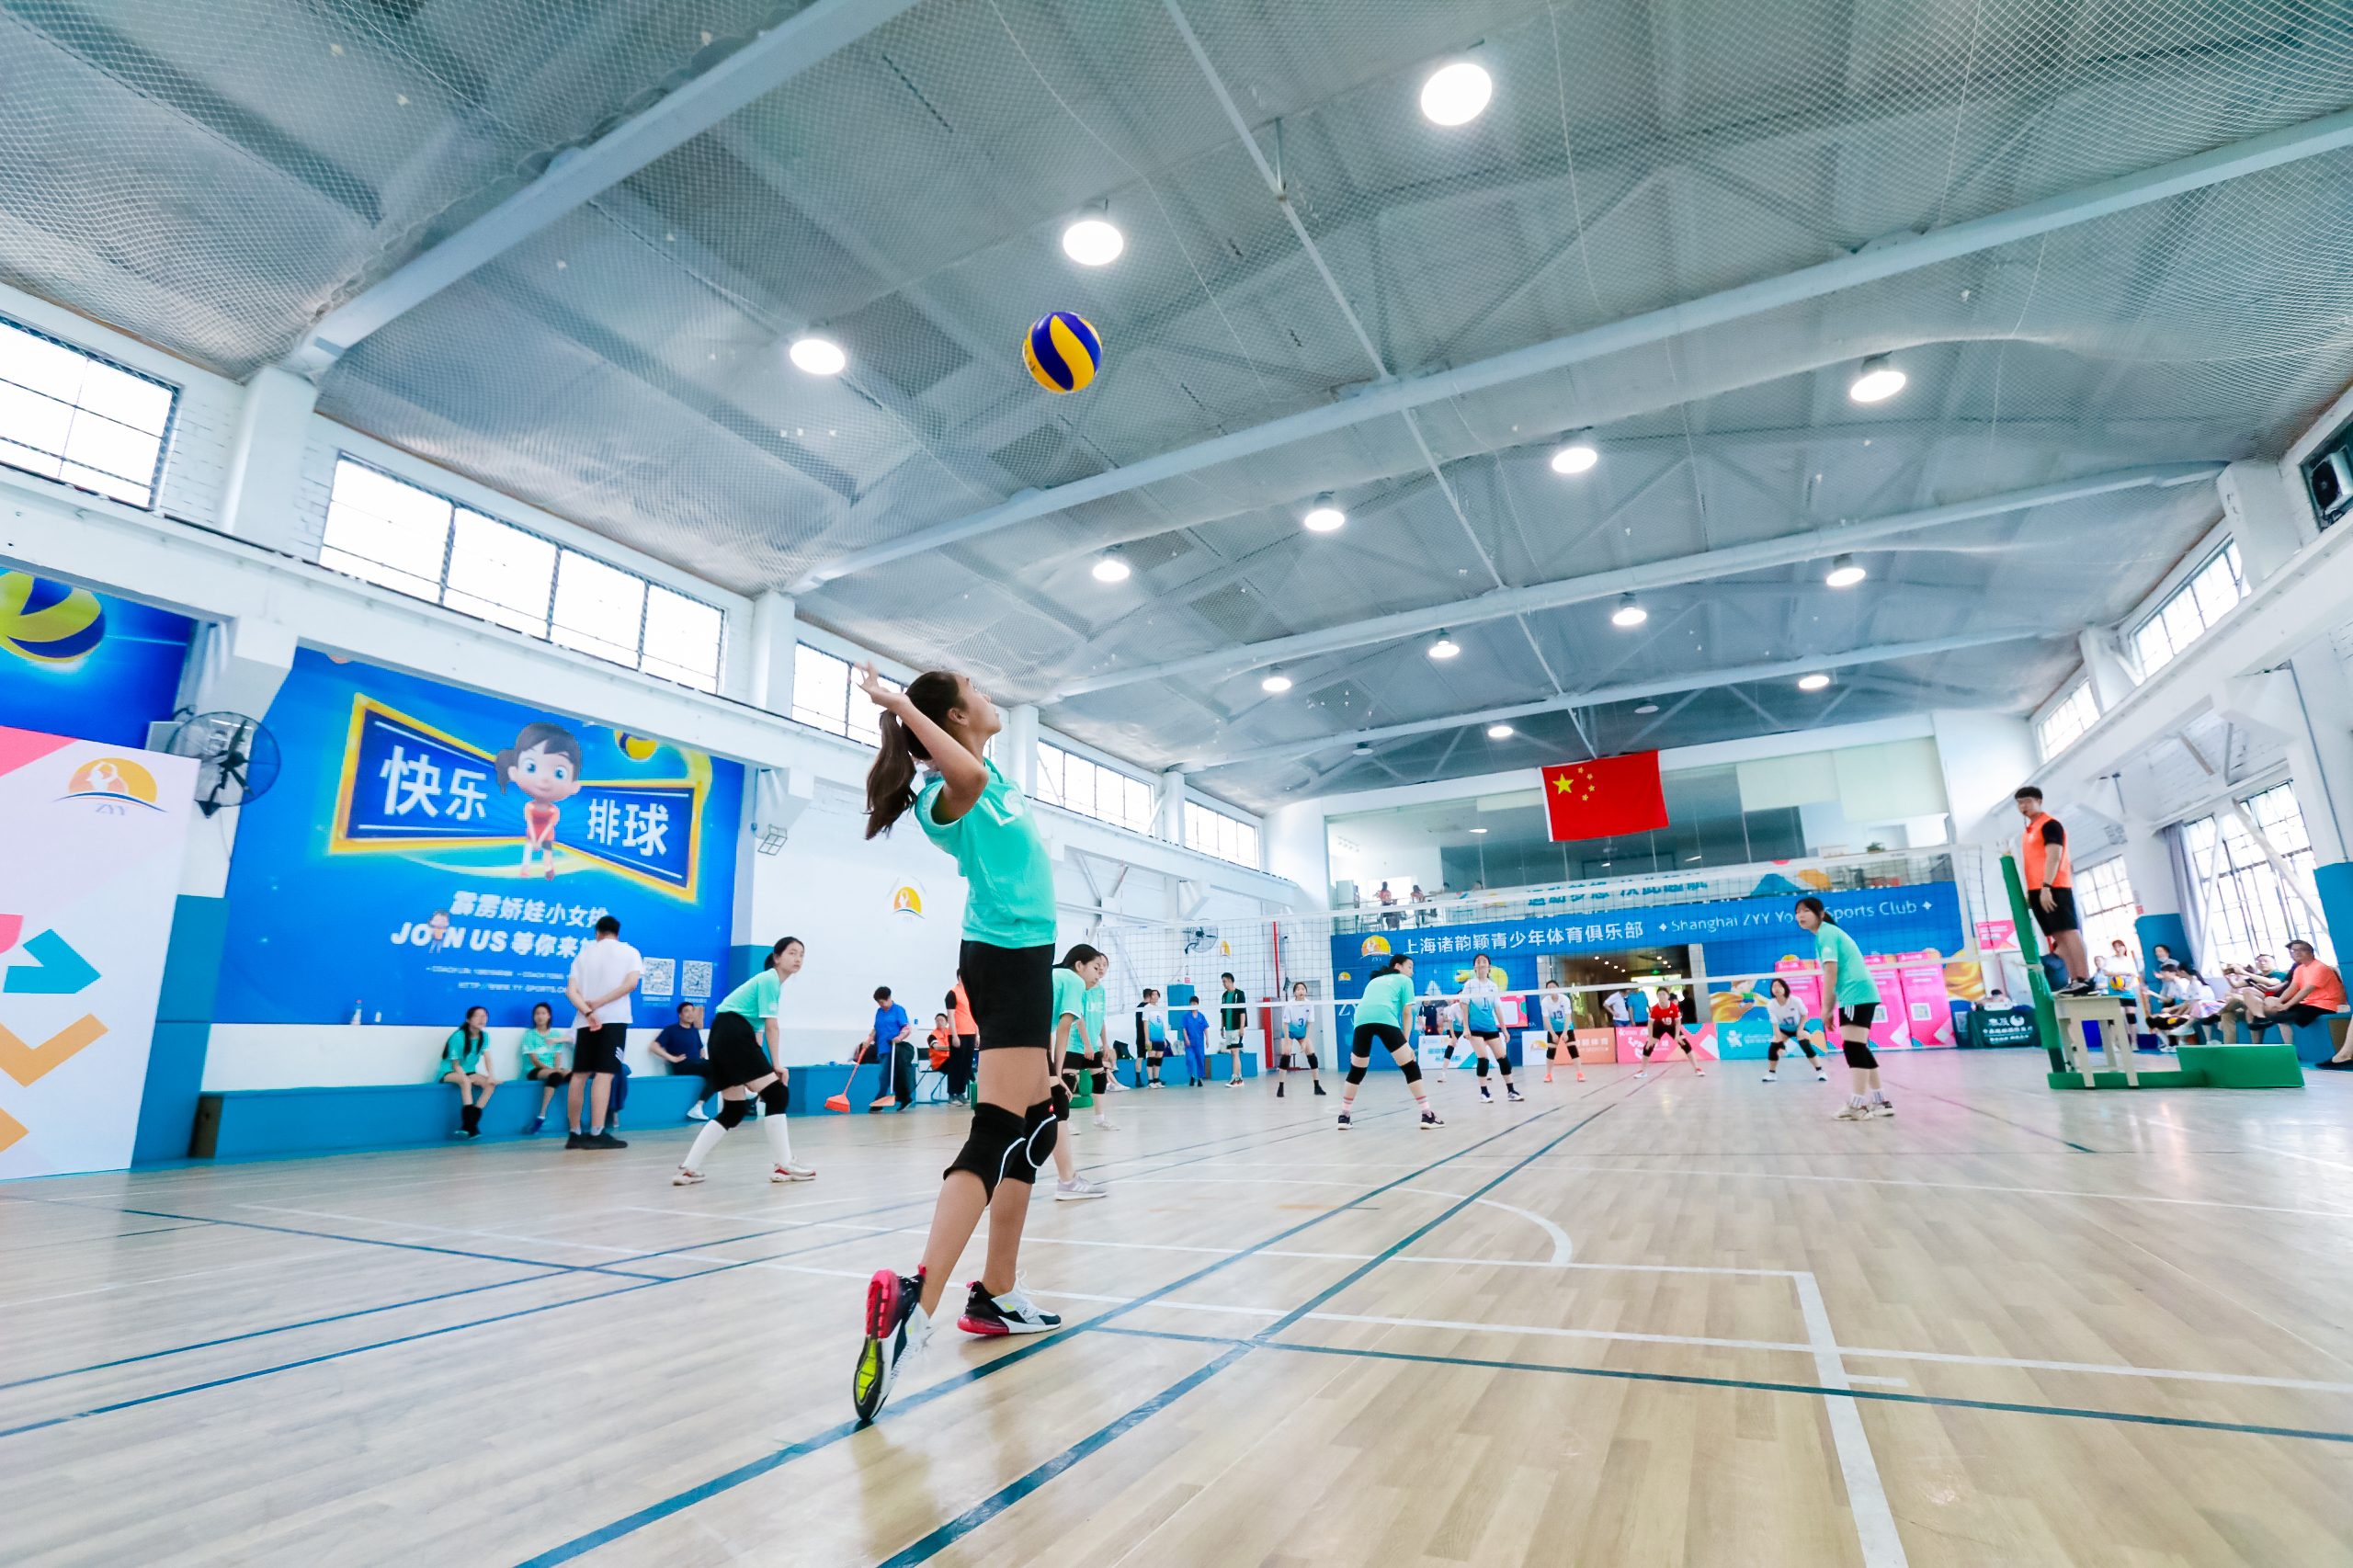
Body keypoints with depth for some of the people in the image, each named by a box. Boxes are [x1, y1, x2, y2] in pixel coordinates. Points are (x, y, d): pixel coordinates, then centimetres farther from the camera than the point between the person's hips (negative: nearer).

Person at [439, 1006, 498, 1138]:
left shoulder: (484, 1036, 1)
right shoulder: (458, 1037, -16)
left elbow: (487, 1057, -8)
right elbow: (455, 1064, -15)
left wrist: (491, 1075, -24)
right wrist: (466, 1078, -29)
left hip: (469, 1072, 6)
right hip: (449, 1073, -6)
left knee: (490, 1084, -21)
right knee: (465, 1080, -37)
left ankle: (468, 1126, -23)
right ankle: (472, 1127, -39)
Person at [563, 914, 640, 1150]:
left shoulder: (584, 954, 16)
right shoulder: (629, 952, 8)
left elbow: (571, 990, 1)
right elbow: (631, 983, -10)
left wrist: (588, 1011, -11)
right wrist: (600, 1002, -8)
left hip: (585, 1021, 4)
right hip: (614, 1019, -4)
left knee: (579, 1075, 10)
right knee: (604, 1074, -8)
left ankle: (575, 1134, 14)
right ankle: (596, 1134, -13)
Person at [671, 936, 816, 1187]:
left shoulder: (771, 981, 23)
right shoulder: (770, 979, -6)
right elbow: (772, 1026, -11)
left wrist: (765, 1066, 12)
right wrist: (776, 1065, -9)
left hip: (720, 1037, 10)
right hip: (734, 1033, -10)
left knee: (733, 1111, 12)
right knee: (777, 1094, -8)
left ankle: (688, 1169, 11)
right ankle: (782, 1166, -4)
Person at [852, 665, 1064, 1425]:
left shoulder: (994, 773, 12)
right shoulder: (948, 794, -14)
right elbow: (967, 775, -38)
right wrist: (901, 704, -27)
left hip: (1019, 957, 10)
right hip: (1007, 956, -10)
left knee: (1033, 1129, 14)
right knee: (998, 1133, -19)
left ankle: (996, 1296, 21)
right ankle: (914, 1302, -25)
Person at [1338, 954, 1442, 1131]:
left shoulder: (1374, 981, 38)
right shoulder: (1404, 980, 23)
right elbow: (1406, 1013, 14)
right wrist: (1405, 1042, 13)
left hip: (1361, 1019, 5)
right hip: (1386, 1020, -5)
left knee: (1356, 1071, 17)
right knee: (1410, 1067, 4)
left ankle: (1344, 1116, 19)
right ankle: (1427, 1115, 1)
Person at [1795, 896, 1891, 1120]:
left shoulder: (1826, 932, -9)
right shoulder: (1827, 933, 20)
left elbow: (1831, 971, -17)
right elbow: (1836, 977, 21)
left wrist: (1826, 1008, -13)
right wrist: (1830, 1010, 18)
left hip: (1856, 996, -10)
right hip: (1859, 995, 10)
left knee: (1853, 1048, -13)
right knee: (1860, 1049, 13)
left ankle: (1858, 1106, -15)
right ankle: (1880, 1102, 19)